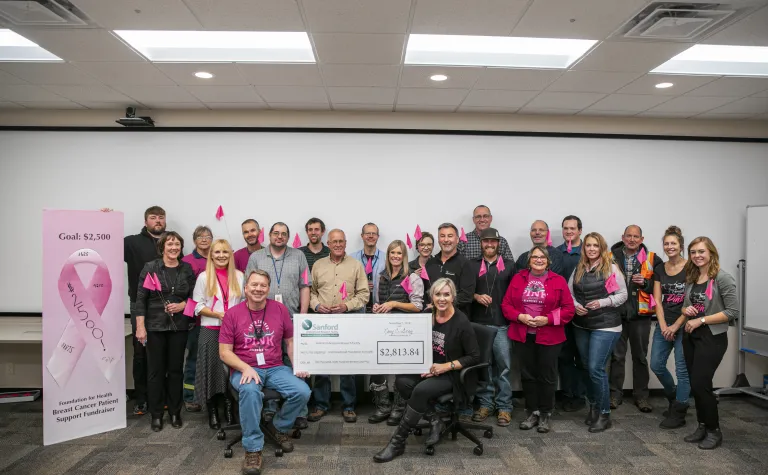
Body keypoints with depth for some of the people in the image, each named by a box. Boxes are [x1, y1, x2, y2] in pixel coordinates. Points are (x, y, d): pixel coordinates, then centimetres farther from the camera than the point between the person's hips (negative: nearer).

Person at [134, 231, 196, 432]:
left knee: (176, 369, 8)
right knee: (155, 370, 4)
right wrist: (140, 326, -9)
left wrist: (182, 305, -10)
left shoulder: (187, 269, 5)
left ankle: (175, 412, 20)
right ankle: (156, 414, 15)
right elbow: (140, 299, -4)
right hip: (155, 326, -2)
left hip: (179, 326, 2)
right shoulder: (150, 268, -2)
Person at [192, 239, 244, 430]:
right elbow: (197, 306, -2)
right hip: (211, 331, -1)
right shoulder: (203, 277, 2)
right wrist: (218, 314, -14)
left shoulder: (239, 276, 7)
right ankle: (212, 412, 12)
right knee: (212, 369, 1)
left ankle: (231, 407, 14)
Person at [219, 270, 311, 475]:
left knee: (303, 392, -21)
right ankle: (253, 449, -20)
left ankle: (279, 426, 11)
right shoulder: (232, 313, -3)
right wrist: (246, 368, -20)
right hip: (244, 370, -2)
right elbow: (224, 352, -3)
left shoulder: (280, 309, 3)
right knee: (250, 391, -37)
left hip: (275, 369, 3)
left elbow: (290, 342, 11)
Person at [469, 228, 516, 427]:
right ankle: (485, 403, 17)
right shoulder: (473, 266, 10)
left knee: (503, 366, 0)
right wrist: (476, 296, -8)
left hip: (502, 324, -1)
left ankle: (504, 407, 9)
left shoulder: (509, 266, 8)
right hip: (478, 323, 1)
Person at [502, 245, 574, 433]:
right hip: (523, 336, 2)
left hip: (549, 337, -2)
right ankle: (532, 412, 22)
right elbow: (506, 304, 4)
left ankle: (545, 415, 21)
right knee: (527, 375, 9)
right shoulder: (518, 278, 4)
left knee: (547, 376, 7)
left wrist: (548, 319, -16)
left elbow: (569, 309, -4)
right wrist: (520, 316, -14)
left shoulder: (558, 280, -2)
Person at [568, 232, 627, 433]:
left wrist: (602, 302, -18)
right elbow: (569, 293, 11)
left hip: (605, 326, -5)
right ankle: (593, 407, 30)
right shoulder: (578, 269, 7)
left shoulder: (611, 268, -6)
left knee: (596, 368, -10)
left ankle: (604, 414, 5)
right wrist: (575, 305, -8)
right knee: (588, 368, 14)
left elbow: (623, 295, -5)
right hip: (581, 326, 5)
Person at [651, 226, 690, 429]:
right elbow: (657, 300, 5)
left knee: (682, 369, 0)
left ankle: (679, 413, 11)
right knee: (656, 365, 7)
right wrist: (663, 326, -5)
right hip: (664, 325, 5)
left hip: (683, 325, -5)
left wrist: (676, 326, -12)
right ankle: (674, 397, 32)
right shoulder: (659, 269, 7)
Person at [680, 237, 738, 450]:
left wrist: (701, 320, -18)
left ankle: (714, 431, 12)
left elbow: (732, 312, -15)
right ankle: (702, 426, 25)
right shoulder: (690, 278, 6)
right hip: (690, 336, 6)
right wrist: (686, 310, -7)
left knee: (700, 384, -6)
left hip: (712, 338, -6)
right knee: (695, 384, 11)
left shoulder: (722, 278, -12)